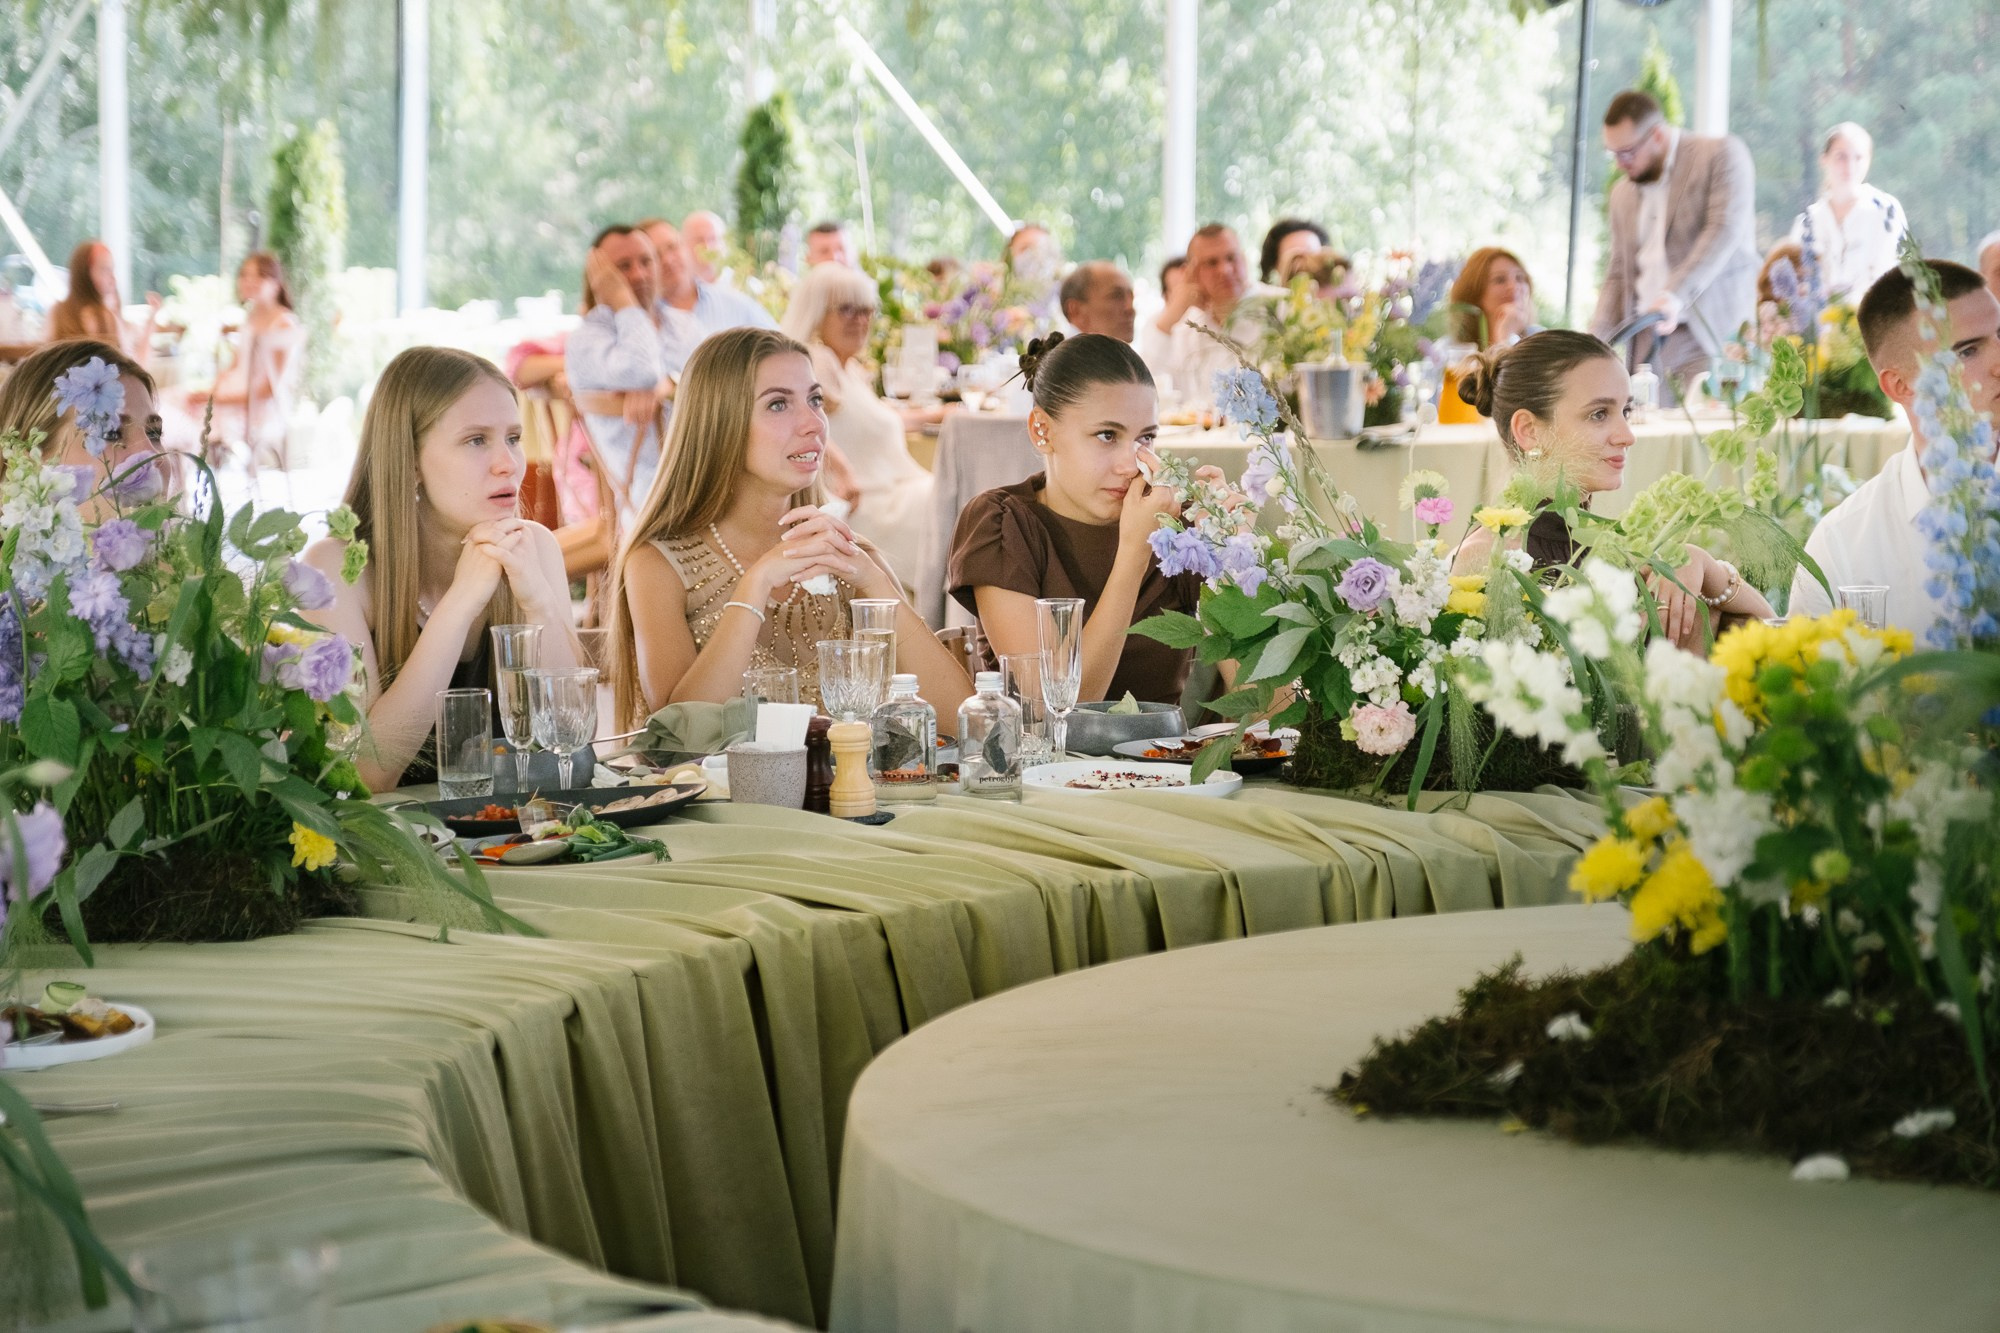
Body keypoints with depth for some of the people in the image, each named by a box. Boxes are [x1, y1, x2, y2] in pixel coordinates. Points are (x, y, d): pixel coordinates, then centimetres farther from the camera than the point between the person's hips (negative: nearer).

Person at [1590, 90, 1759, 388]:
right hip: (1648, 339, 6)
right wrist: (1595, 340, 6)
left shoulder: (1722, 154, 0)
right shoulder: (1623, 193, 21)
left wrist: (1676, 295, -26)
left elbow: (1725, 230, -13)